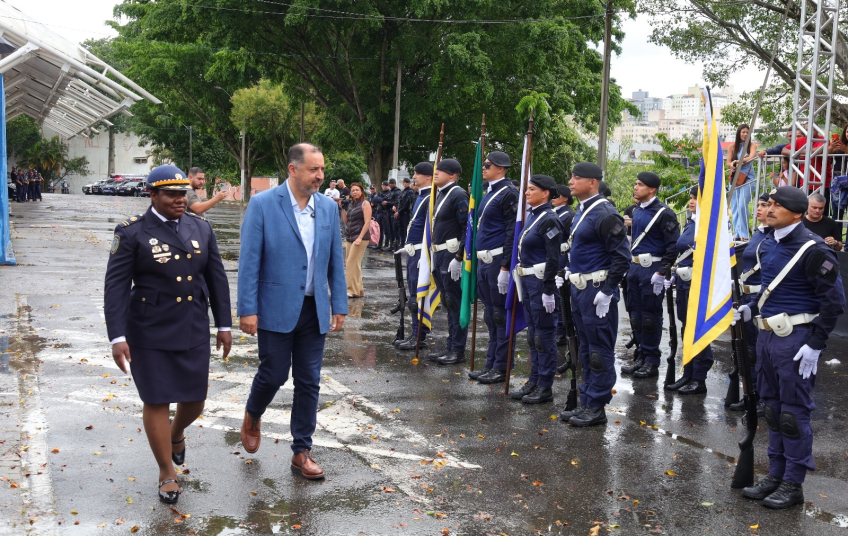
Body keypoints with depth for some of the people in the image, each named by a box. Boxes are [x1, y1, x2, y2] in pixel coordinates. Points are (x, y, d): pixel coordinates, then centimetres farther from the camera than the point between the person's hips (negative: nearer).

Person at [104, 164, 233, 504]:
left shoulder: (201, 230, 4)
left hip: (193, 331, 4)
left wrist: (224, 325, 7)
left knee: (195, 398, 10)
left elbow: (217, 279, 9)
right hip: (150, 334, -4)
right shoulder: (132, 233, -8)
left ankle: (176, 433, 45)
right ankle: (167, 473, 21)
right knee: (156, 400, 4)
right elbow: (116, 287, -11)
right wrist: (117, 337, -17)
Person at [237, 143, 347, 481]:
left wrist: (339, 307, 6)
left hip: (314, 311, 4)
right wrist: (248, 309, -12)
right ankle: (252, 417, 38)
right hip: (276, 309, -4)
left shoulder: (328, 208, 6)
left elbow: (335, 261, 9)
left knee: (309, 382, 7)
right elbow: (249, 260, -9)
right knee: (273, 374, 5)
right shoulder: (262, 204, -8)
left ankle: (302, 452, 18)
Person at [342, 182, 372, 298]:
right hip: (349, 237, 7)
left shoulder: (365, 204, -4)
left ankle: (353, 290, -7)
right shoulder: (350, 205, 15)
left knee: (352, 263, -12)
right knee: (349, 263, 7)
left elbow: (367, 222, -12)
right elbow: (345, 221, 16)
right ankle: (359, 290, 15)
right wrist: (343, 209, 5)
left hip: (360, 238, -7)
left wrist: (360, 238, -19)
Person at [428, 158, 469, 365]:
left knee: (455, 303, -3)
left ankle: (458, 351, 4)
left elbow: (467, 228, -19)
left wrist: (458, 258, -22)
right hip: (440, 255, 10)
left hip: (452, 256, -10)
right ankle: (450, 347, 22)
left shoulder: (458, 195, -13)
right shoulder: (441, 194, 15)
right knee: (448, 302, 14)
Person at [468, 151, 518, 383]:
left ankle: (501, 369, 5)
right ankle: (491, 365, 22)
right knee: (491, 315, 14)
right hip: (483, 260, 9)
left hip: (498, 261, -9)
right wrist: (477, 259, 20)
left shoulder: (509, 193, -12)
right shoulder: (489, 192, 17)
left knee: (501, 315, -2)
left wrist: (505, 267, -22)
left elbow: (512, 232, -18)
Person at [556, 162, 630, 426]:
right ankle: (587, 404, 24)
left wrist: (607, 291, -20)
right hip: (579, 288, 10)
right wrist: (566, 275, 16)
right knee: (586, 349, 15)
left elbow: (622, 256, -19)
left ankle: (597, 408, 8)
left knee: (599, 350, 0)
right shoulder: (581, 212, 13)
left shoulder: (605, 214, -16)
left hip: (597, 291, -10)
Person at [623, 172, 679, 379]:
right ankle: (642, 356, 22)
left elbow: (673, 245, -16)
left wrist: (661, 273, -19)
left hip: (652, 270, -8)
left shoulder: (663, 213, -12)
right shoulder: (637, 211, 13)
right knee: (636, 314, 11)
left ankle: (652, 362, 7)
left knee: (650, 316, -2)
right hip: (635, 268, 8)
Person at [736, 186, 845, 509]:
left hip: (796, 337, -8)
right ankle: (776, 476, 24)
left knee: (794, 411, 0)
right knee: (773, 408, 14)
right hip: (767, 334, 8)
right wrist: (749, 310, 8)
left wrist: (815, 346, -16)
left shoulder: (813, 249, -15)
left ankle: (793, 485, 11)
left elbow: (833, 300, -13)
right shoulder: (768, 245, 9)